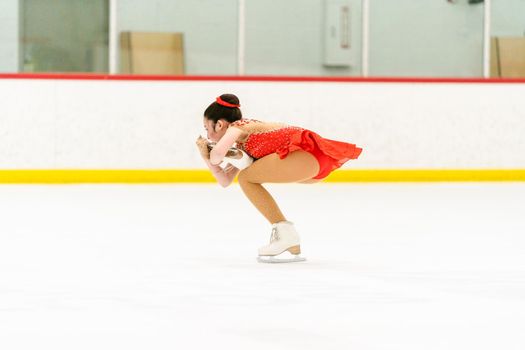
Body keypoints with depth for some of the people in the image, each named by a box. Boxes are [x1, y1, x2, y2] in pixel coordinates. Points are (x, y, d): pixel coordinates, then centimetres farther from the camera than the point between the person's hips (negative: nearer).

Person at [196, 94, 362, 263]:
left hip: (306, 152, -10)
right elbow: (225, 181, 29)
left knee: (246, 178, -4)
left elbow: (217, 154, -18)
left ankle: (285, 232, -10)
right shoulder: (242, 144, 26)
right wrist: (206, 158, 17)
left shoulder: (238, 127, 1)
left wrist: (214, 159, 5)